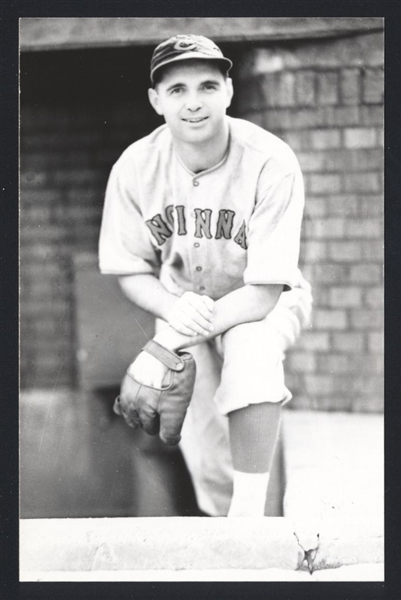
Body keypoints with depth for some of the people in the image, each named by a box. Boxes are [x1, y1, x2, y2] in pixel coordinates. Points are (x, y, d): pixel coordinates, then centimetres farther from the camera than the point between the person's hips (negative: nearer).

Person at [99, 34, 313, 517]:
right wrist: (174, 310, -29)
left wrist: (166, 346, -36)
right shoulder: (136, 167, -17)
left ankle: (250, 513, -30)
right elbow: (130, 271, -5)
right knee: (205, 460, -7)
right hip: (181, 304, 3)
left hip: (262, 301, -3)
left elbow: (264, 291, -28)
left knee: (254, 350, -37)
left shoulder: (271, 163, -28)